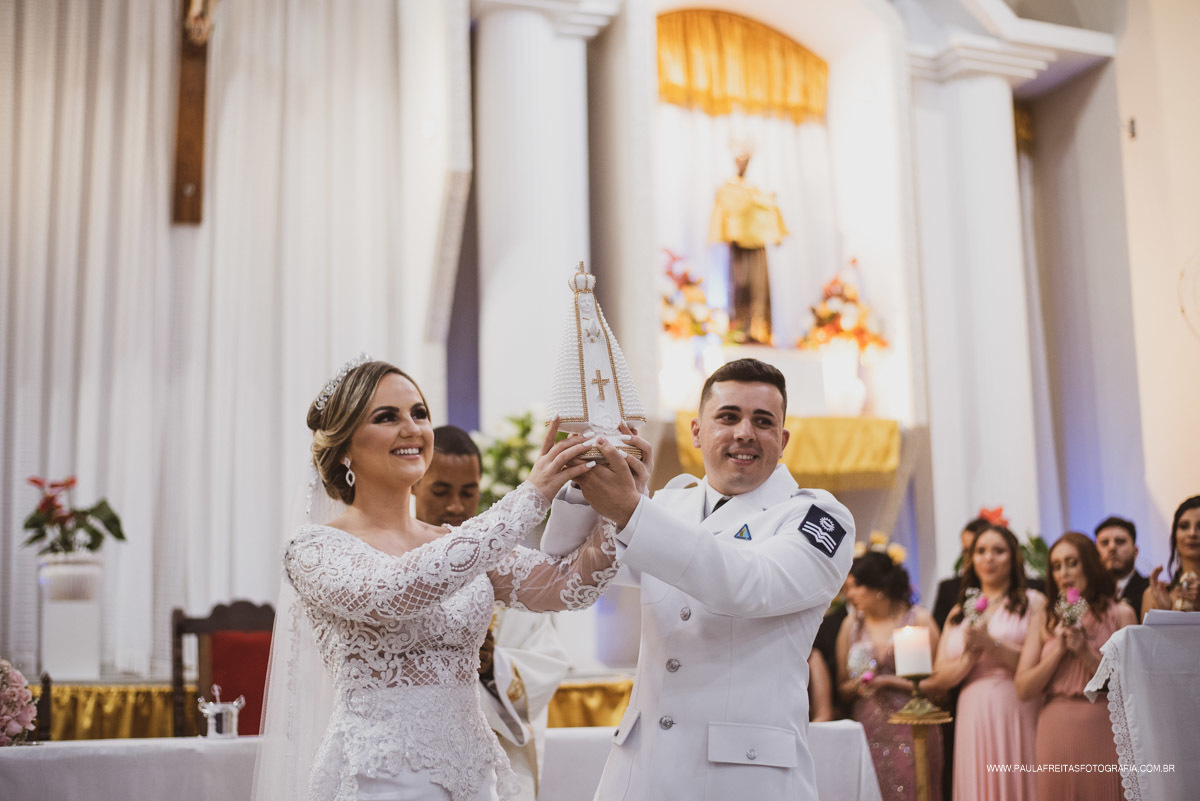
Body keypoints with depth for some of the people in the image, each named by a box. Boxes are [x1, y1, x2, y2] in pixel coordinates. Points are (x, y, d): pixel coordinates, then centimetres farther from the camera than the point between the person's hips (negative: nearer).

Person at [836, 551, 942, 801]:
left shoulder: (918, 619, 0)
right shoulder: (851, 624, 9)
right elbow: (842, 685, 13)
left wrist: (888, 682, -11)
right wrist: (859, 684, -8)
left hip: (911, 732, -3)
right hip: (867, 732, 3)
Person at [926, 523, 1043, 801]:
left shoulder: (1033, 602, 5)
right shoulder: (958, 613, 17)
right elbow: (939, 680, 9)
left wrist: (993, 645, -11)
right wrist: (970, 655, -8)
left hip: (1017, 717, -3)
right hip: (972, 720, 3)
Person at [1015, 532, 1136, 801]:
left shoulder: (1120, 614, 3)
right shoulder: (1044, 618, 8)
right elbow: (1023, 690, 1)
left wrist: (1086, 653, -12)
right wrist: (1059, 650, -8)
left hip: (1104, 735, -2)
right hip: (1056, 735, 2)